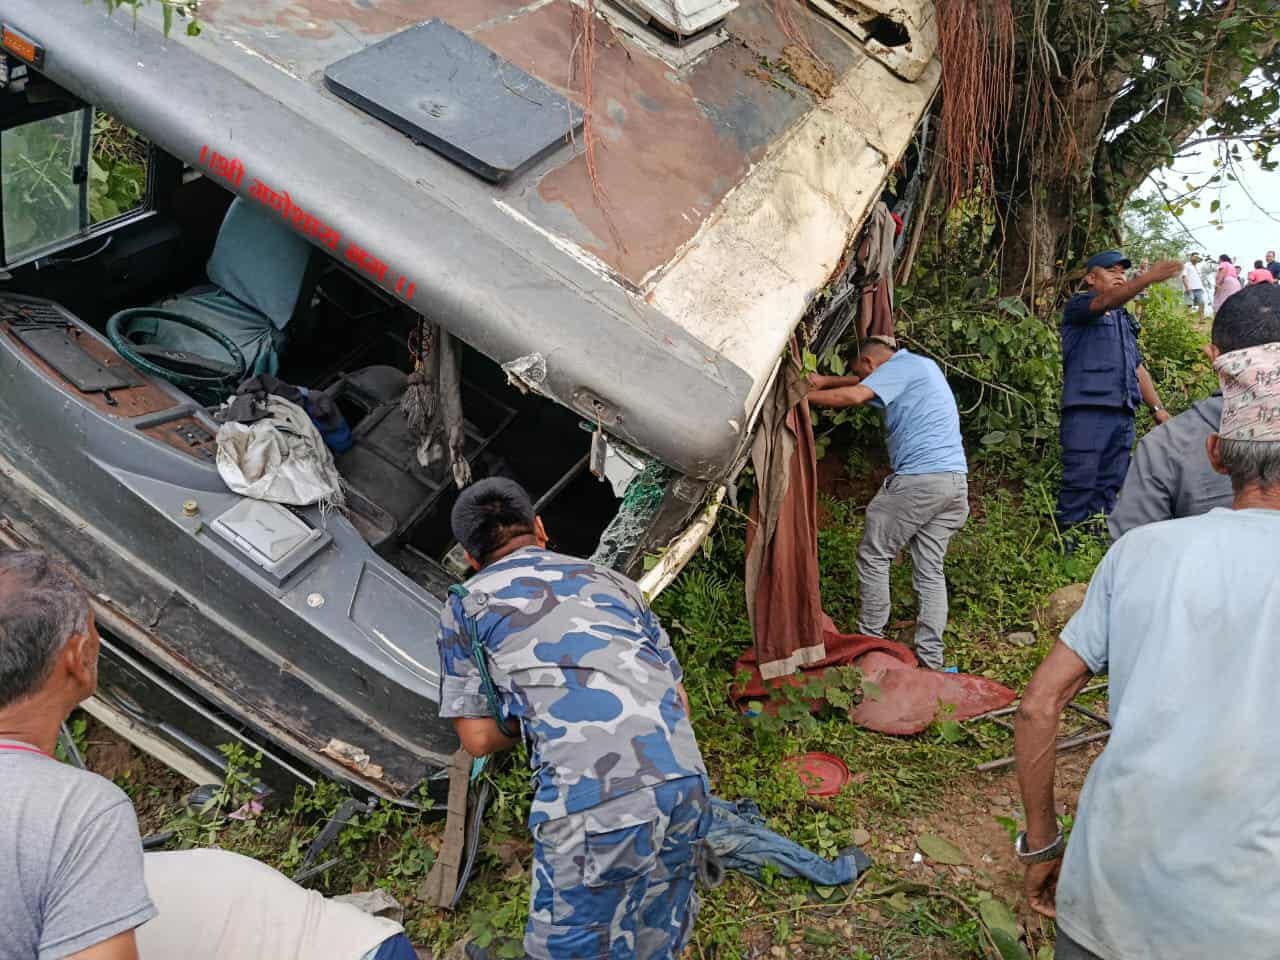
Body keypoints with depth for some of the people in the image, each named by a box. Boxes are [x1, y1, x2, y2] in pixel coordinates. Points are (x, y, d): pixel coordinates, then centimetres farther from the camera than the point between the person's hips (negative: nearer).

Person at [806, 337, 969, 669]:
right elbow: (873, 382, 34)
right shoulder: (921, 366, 24)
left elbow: (855, 395, -19)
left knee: (873, 555, 4)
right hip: (956, 482, 9)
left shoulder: (901, 365, -4)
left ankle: (870, 638, 8)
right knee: (930, 568, 9)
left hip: (919, 478, -9)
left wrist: (805, 396, -10)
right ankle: (931, 658, 7)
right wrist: (827, 381, 25)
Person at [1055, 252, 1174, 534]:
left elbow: (1137, 367, 28)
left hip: (1122, 413, 8)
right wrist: (1148, 278, -34)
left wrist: (1157, 408, 19)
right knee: (1080, 483, -10)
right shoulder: (1078, 305, 4)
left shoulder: (1124, 320, 27)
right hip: (1087, 409, -8)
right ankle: (1069, 545, -8)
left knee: (1110, 486, 5)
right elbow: (1106, 301, -20)